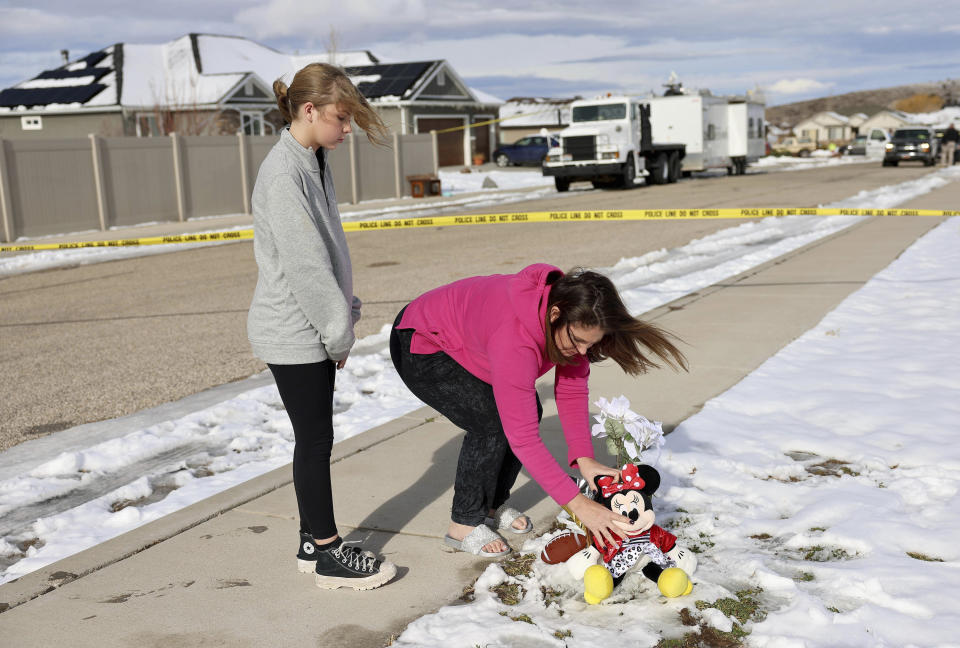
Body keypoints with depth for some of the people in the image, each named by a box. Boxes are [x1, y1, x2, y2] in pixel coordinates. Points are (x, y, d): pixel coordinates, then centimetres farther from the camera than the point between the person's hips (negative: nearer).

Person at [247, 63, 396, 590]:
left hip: (312, 329, 9)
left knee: (314, 437, 14)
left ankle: (313, 541, 25)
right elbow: (303, 264, -21)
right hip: (293, 333, -9)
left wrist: (341, 319, 10)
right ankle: (327, 553, 11)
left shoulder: (314, 162, 11)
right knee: (315, 439, -1)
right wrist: (339, 331, -15)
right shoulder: (283, 172, -19)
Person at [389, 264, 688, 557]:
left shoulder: (572, 321, -20)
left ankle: (493, 504, 17)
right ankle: (464, 524, -2)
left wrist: (584, 458, -20)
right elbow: (523, 437, -40)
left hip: (465, 331, 8)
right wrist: (577, 504, -37)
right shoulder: (515, 340, -43)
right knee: (492, 423, -22)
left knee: (528, 410, -3)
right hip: (419, 348, -8)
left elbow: (572, 389, -10)